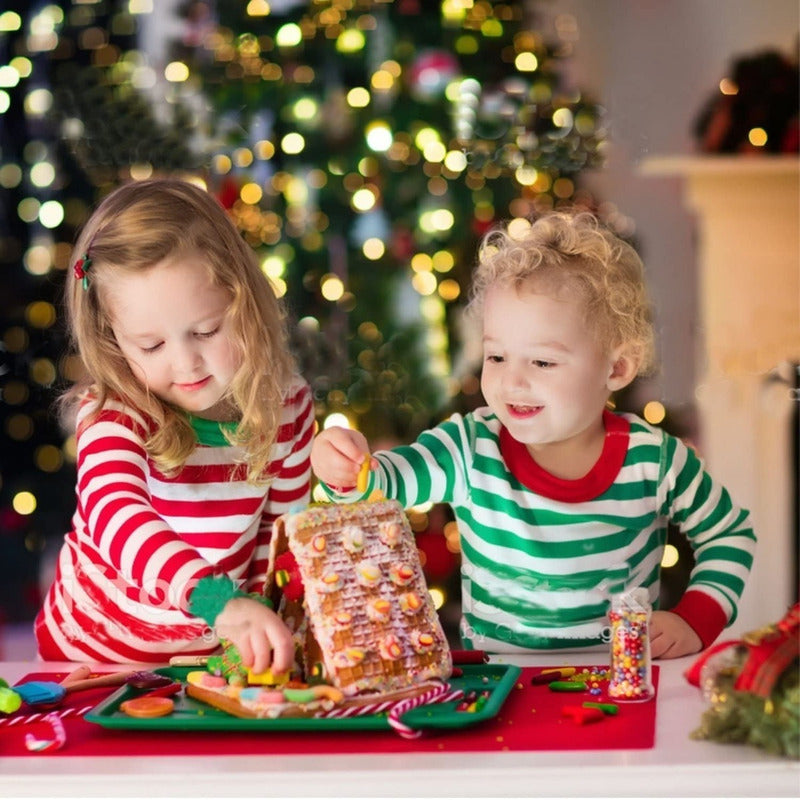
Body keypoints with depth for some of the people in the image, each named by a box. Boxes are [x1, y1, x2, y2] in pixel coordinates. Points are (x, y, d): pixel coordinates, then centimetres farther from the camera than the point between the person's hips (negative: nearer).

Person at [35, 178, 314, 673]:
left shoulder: (287, 406, -7)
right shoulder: (113, 415, -20)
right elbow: (116, 515, -39)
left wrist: (263, 631, -4)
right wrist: (223, 603, -54)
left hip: (215, 654, 2)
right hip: (96, 659, -2)